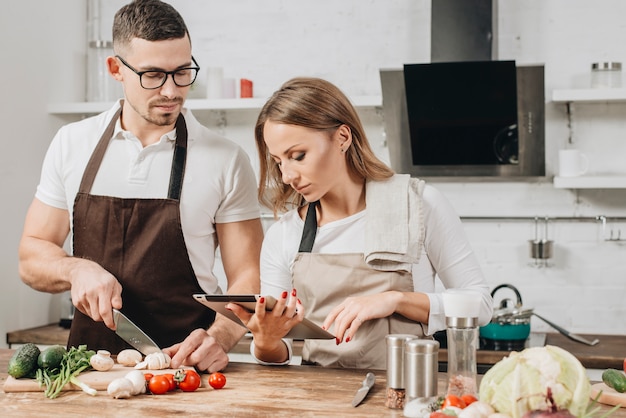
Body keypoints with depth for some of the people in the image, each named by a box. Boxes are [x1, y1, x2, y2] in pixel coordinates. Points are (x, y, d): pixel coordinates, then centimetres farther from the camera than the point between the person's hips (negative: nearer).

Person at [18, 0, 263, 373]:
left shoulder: (227, 160, -1)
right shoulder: (71, 145, 7)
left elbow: (247, 277, 0)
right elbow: (32, 257, 12)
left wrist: (219, 338, -18)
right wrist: (77, 269, -8)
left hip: (184, 366, -2)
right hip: (88, 365, 2)